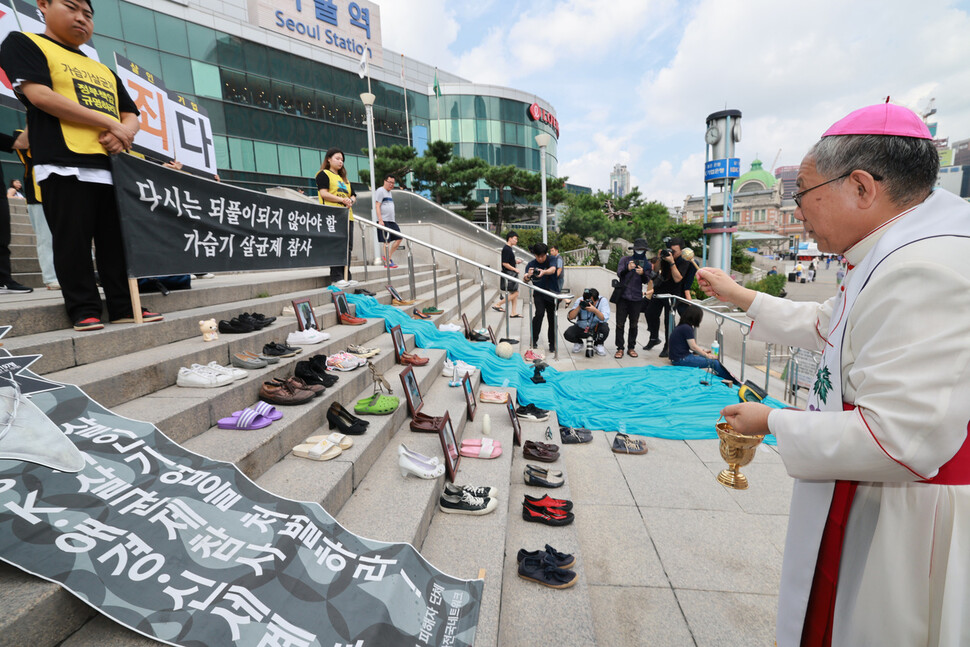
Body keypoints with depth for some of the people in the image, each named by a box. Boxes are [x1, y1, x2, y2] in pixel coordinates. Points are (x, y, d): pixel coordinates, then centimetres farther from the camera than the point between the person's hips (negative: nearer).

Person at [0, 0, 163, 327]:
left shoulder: (105, 72, 27)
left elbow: (131, 116, 21)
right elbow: (39, 95, -6)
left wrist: (124, 133, -5)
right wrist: (110, 123, -9)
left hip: (113, 165, 5)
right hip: (65, 164, -5)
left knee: (117, 240, 1)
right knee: (73, 241, -6)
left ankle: (123, 307, 4)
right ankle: (84, 309, 0)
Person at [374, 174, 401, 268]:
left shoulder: (389, 192, 22)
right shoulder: (380, 191, -4)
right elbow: (377, 206, -12)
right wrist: (380, 220, -21)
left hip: (391, 221, 9)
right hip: (384, 221, -9)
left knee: (399, 238, 3)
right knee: (387, 241, -8)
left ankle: (387, 257, 10)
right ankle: (387, 262, -3)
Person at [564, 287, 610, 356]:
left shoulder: (603, 300, -17)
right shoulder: (581, 301, -13)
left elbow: (604, 318, -29)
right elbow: (570, 317, -19)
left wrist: (595, 310, -45)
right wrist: (579, 307, -33)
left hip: (596, 329, -1)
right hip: (581, 328, 1)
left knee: (604, 328, -34)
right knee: (567, 334, -26)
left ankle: (598, 345, 1)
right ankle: (578, 343, 13)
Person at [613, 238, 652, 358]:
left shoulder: (647, 264, 7)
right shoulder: (625, 260, 1)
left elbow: (646, 281, -5)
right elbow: (619, 274, -13)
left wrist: (642, 273, -26)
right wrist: (628, 269, -33)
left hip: (637, 298, 2)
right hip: (623, 297, -2)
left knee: (633, 324, 8)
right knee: (620, 324, 0)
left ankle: (631, 348, 18)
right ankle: (620, 348, 6)